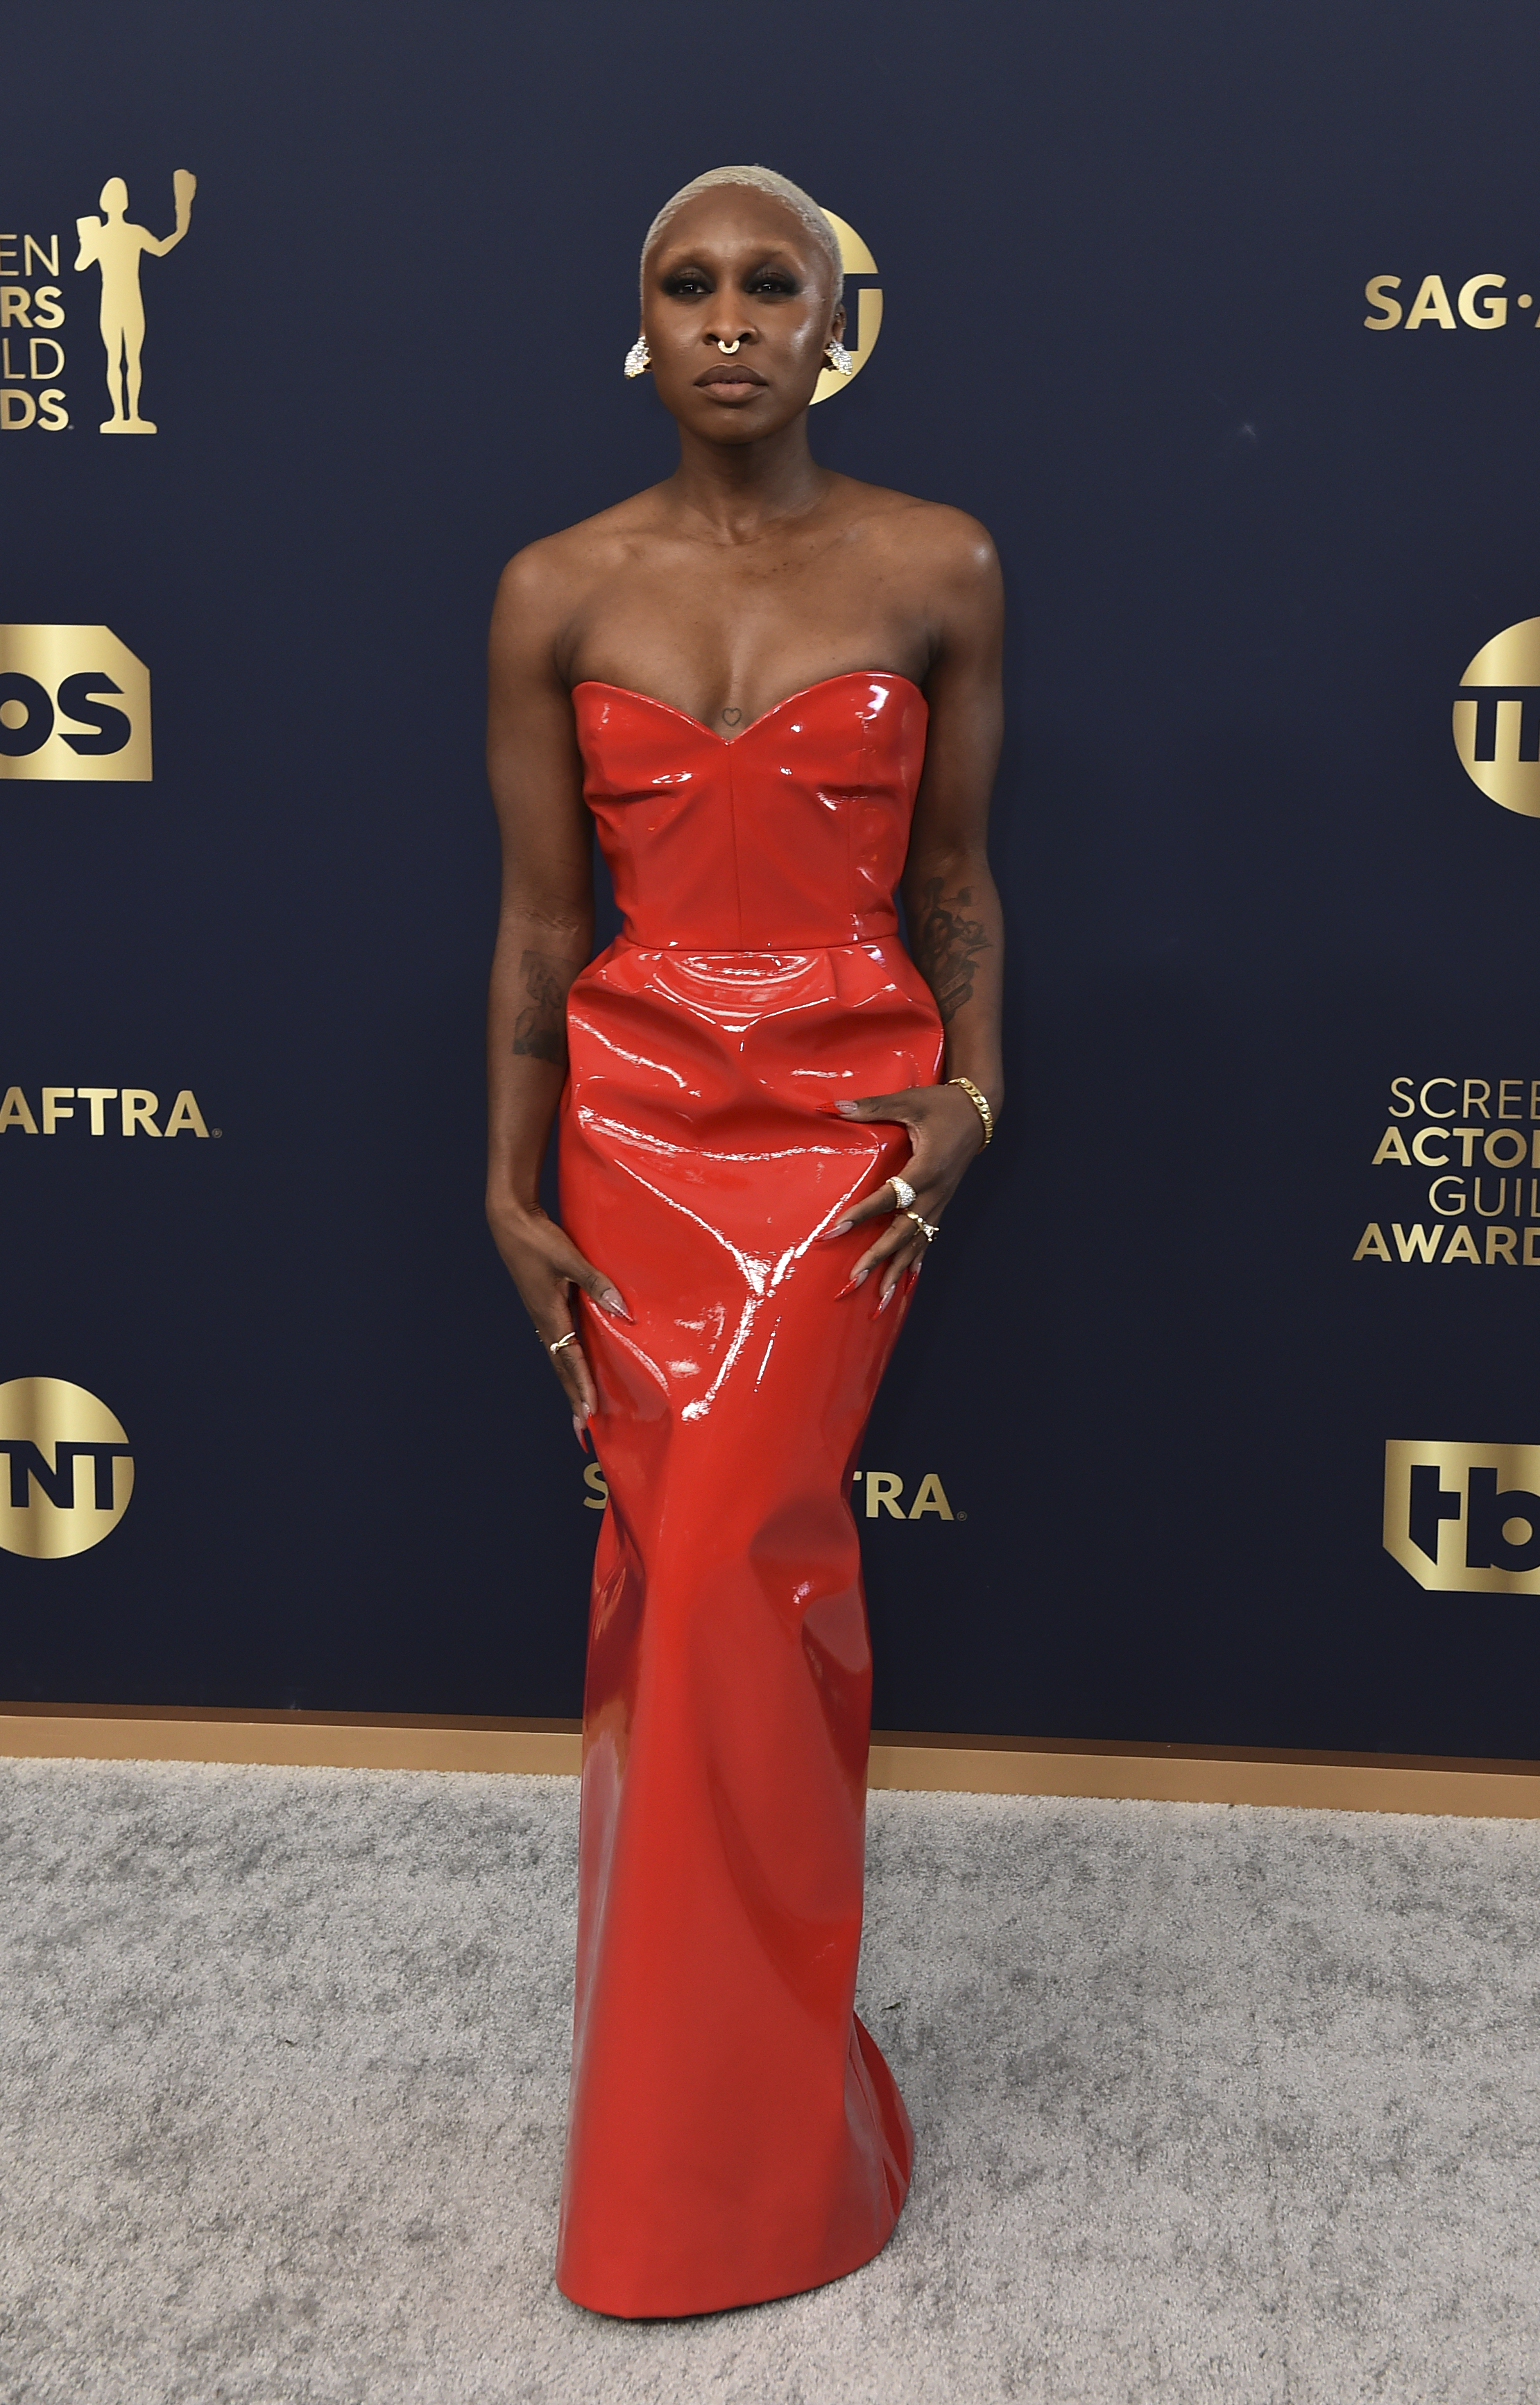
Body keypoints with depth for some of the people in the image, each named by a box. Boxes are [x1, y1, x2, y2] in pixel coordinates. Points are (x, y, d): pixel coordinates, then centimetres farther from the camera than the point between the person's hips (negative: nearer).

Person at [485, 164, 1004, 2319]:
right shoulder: (557, 591, 3)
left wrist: (971, 1095, -6)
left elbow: (956, 872, 7)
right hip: (638, 1113, 2)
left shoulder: (937, 568, 0)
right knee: (686, 1569, 6)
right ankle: (753, 2078, 26)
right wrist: (512, 1193, 1)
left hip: (848, 1114, -2)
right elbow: (536, 916, 4)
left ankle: (719, 2145, 11)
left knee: (719, 1576, -8)